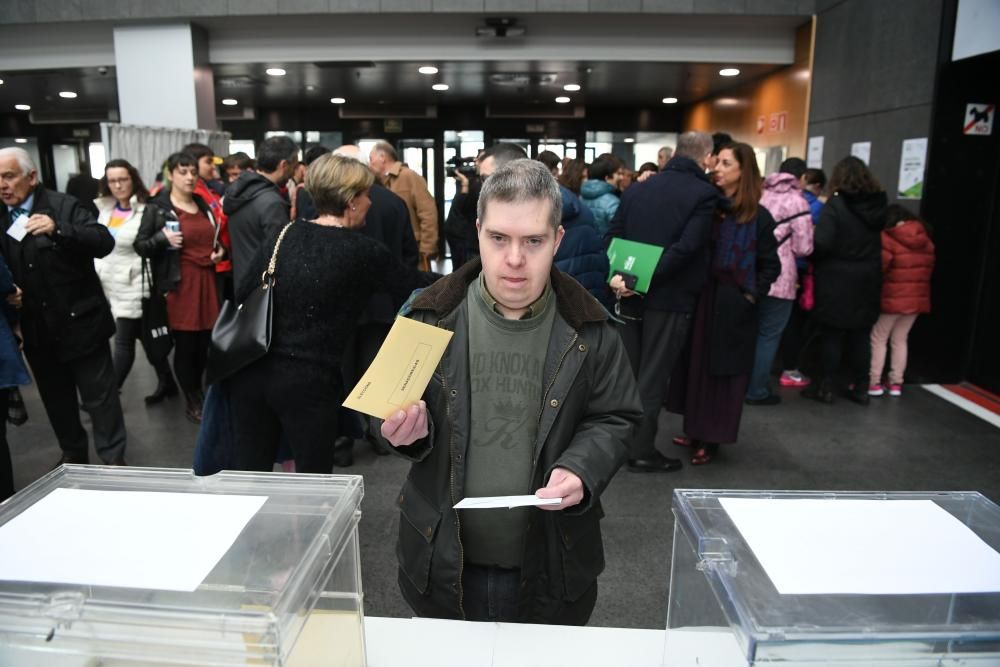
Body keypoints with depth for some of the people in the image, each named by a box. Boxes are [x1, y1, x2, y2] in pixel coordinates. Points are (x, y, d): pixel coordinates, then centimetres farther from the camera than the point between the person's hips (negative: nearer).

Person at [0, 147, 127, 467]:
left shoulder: (63, 206, -8)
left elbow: (105, 242, -20)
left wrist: (58, 230, -32)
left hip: (79, 323, -5)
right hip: (36, 330, 5)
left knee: (99, 396, 4)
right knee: (56, 399, 16)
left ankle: (113, 458, 15)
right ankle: (73, 453, 33)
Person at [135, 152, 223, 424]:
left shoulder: (203, 205, 14)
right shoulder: (157, 208, -4)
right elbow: (139, 246, -3)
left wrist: (219, 250, 8)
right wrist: (162, 238, -21)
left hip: (207, 281, 5)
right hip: (179, 285, -5)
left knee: (204, 343, 9)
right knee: (185, 345, 2)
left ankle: (198, 390, 31)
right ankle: (192, 403, 15)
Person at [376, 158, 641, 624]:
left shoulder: (587, 328, -7)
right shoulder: (432, 316, -7)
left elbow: (614, 419, 0)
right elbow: (394, 406, 2)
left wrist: (581, 469, -19)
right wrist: (408, 428, -20)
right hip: (442, 560, 1)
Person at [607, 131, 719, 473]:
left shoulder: (637, 189, 9)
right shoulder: (705, 194, -8)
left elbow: (613, 237, 3)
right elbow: (685, 248, -20)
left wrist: (617, 275, -7)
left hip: (631, 295, 5)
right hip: (670, 297, -5)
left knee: (626, 371, 16)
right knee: (653, 376, 4)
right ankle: (642, 450, 12)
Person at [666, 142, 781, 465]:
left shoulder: (758, 216, -4)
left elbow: (771, 266, 0)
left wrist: (751, 295, -8)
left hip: (732, 306, -4)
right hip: (698, 299, 4)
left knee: (722, 371, 4)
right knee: (694, 364, 9)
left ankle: (711, 439, 15)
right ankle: (695, 430, 24)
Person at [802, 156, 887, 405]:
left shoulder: (836, 204, -12)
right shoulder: (877, 204, 4)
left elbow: (822, 242, -19)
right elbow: (879, 241, 7)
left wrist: (814, 260, -2)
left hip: (837, 279, -5)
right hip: (867, 279, 5)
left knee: (832, 335, 4)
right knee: (861, 336, 11)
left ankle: (826, 387, 10)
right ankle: (860, 388, 19)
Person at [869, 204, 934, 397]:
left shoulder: (888, 238, -13)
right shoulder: (926, 241, 9)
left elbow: (880, 267, -16)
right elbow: (928, 268, 14)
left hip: (891, 298, -6)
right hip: (917, 299, 6)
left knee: (878, 339, 5)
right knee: (900, 340, 15)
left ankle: (874, 382, 5)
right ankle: (896, 383, 17)